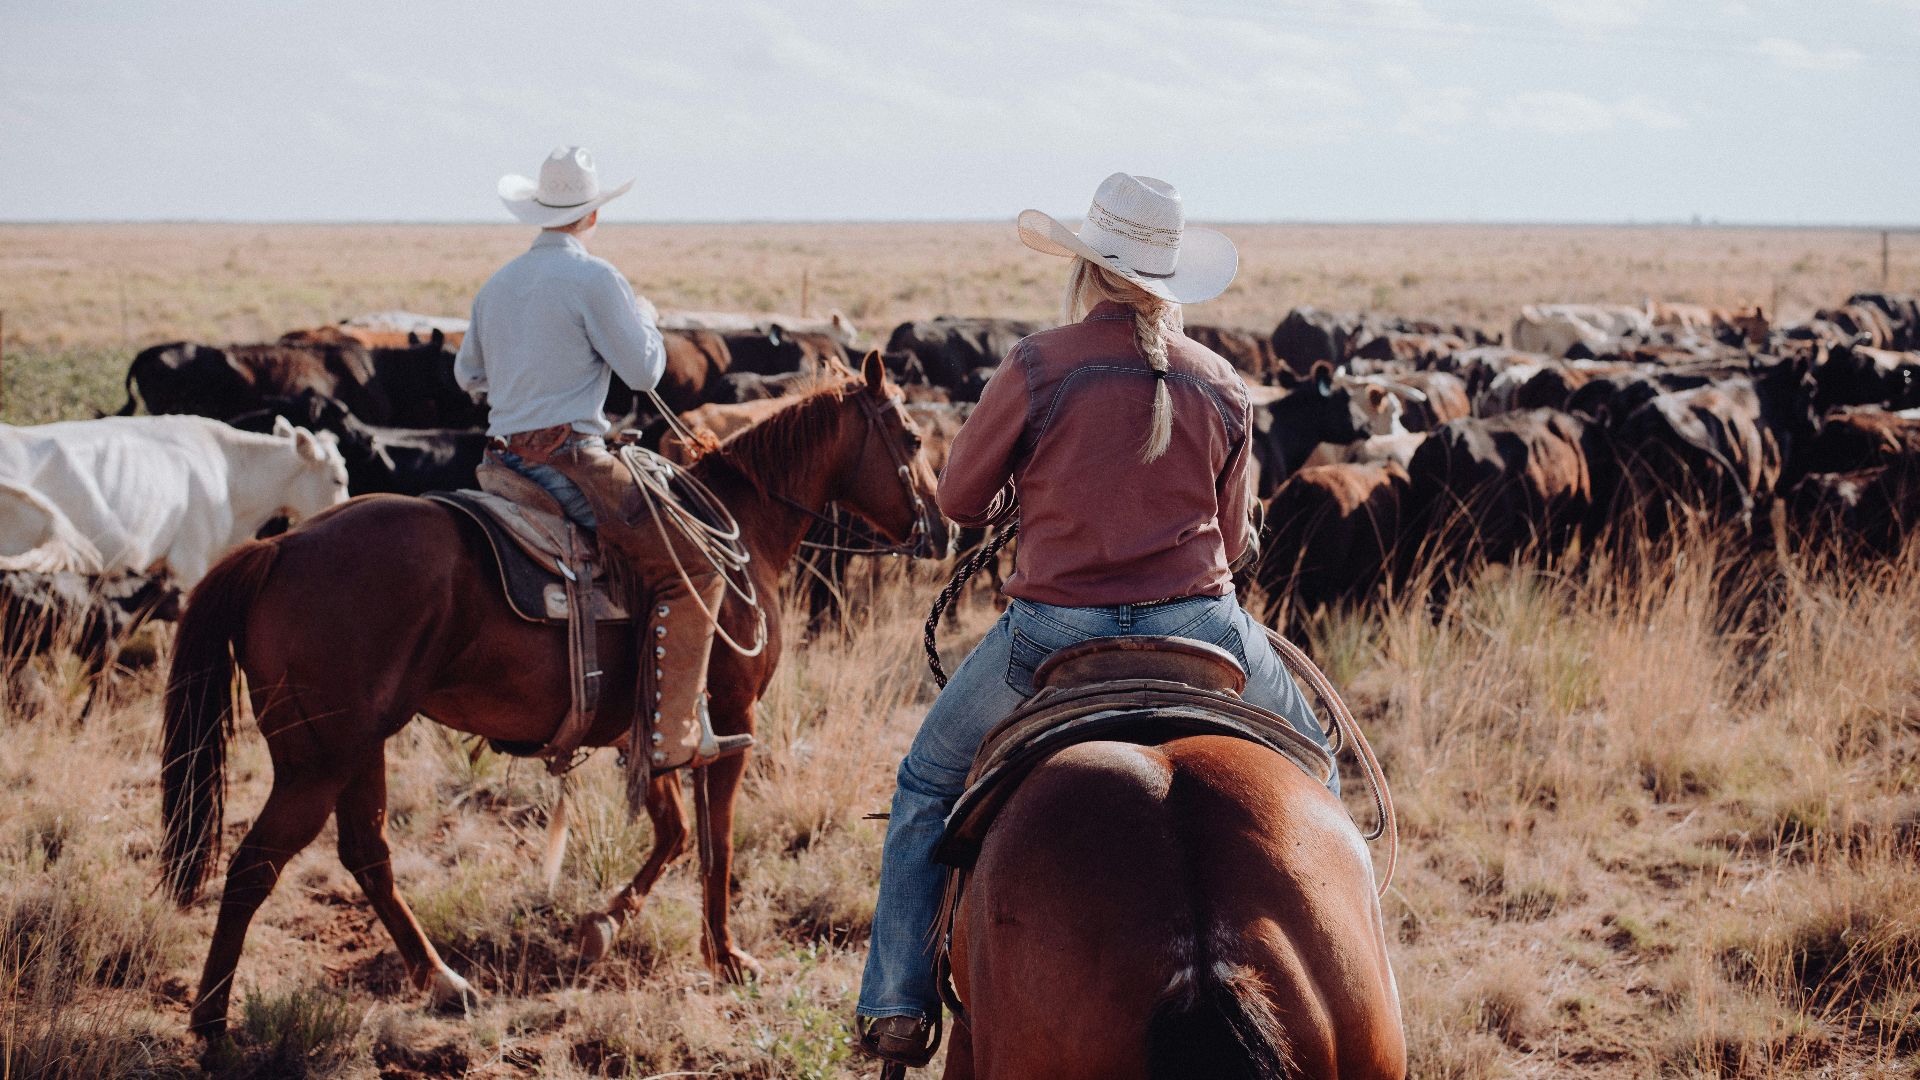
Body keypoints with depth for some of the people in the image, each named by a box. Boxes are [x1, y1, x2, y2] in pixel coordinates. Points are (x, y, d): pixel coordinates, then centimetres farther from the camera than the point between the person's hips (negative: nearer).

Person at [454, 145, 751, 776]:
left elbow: (467, 376, 26)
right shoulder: (593, 278, -9)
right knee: (691, 572, -8)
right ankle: (669, 737, -17)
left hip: (505, 459, 9)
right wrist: (645, 320, 13)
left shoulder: (497, 284, 15)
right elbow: (644, 371, -6)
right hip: (568, 458, -9)